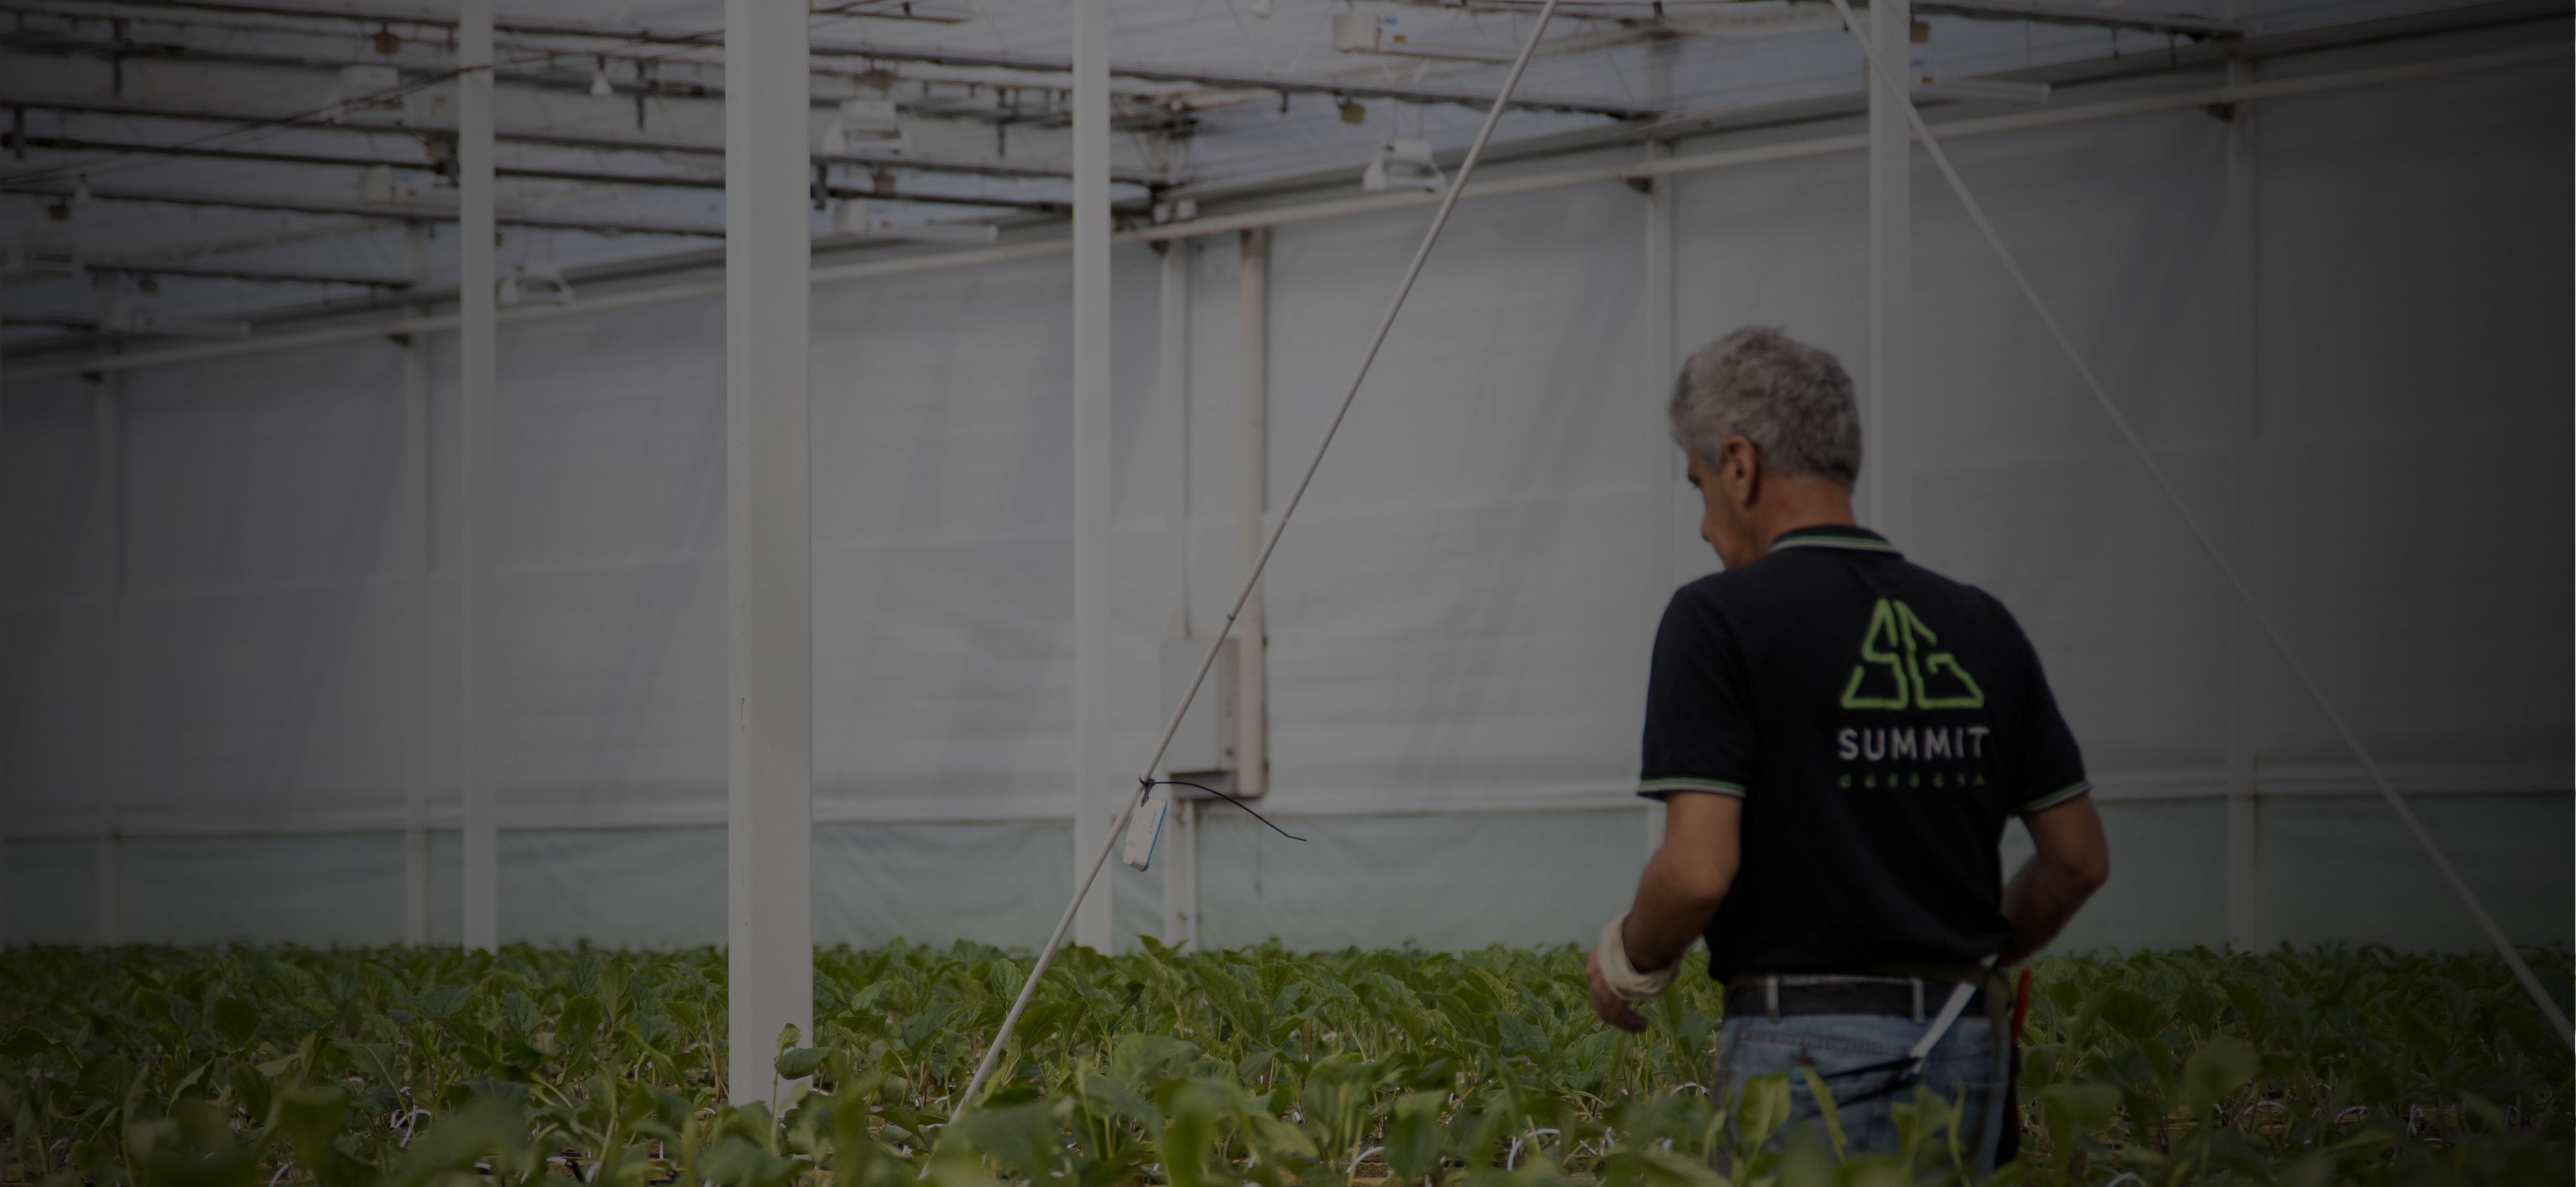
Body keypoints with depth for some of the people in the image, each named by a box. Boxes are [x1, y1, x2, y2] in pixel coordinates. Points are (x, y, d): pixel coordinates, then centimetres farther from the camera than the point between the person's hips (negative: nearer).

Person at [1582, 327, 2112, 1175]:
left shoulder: (1720, 619, -7)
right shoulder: (1978, 625, 11)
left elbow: (1699, 869, -15)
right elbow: (2079, 859, 14)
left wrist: (1628, 961, 4)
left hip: (1809, 1046, -6)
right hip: (1966, 1044, 6)